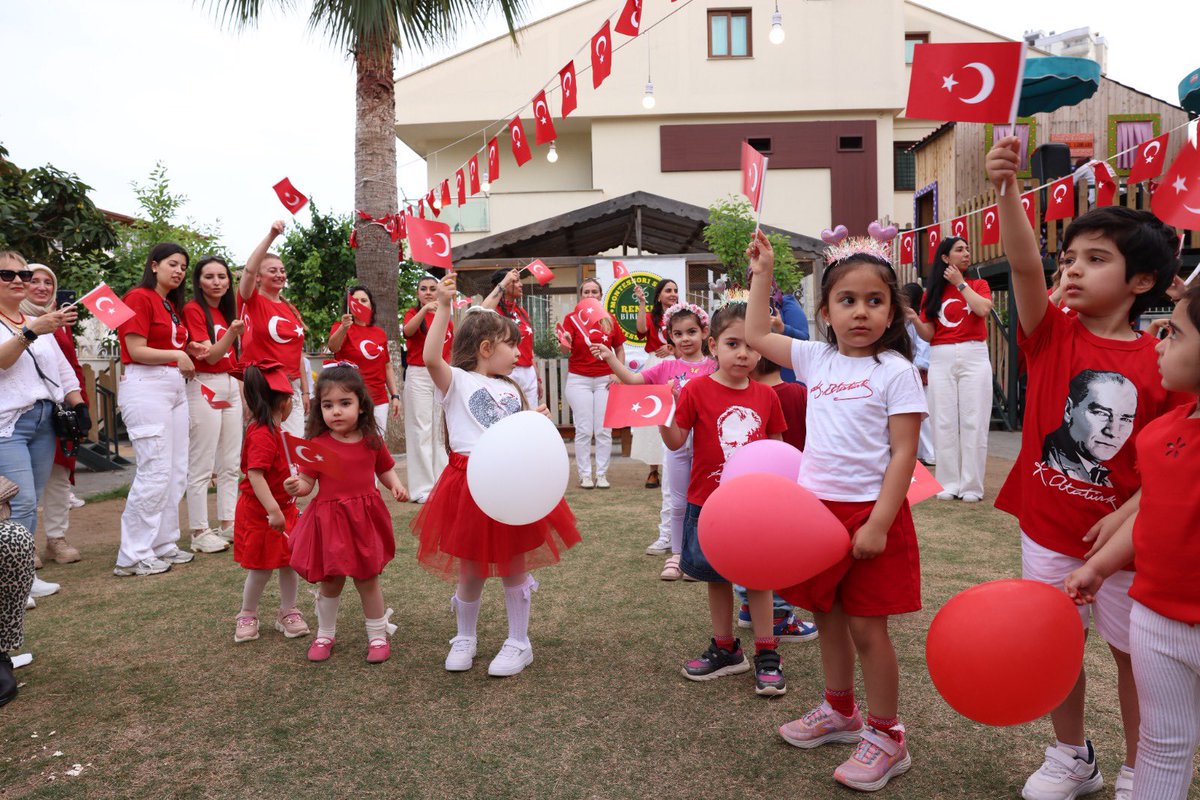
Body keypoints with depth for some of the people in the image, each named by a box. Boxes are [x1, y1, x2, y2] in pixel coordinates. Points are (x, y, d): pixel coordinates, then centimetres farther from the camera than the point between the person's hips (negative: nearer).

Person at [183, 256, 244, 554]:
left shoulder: (226, 311, 15)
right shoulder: (193, 309, -8)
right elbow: (211, 356, -17)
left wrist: (243, 393, 15)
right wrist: (232, 332, -32)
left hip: (231, 387, 8)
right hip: (204, 388, -8)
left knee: (230, 464, 11)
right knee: (201, 466, -5)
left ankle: (227, 524, 19)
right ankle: (200, 532, 2)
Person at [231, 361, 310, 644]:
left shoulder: (272, 429, 6)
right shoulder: (262, 434, -25)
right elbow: (255, 475, -33)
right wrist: (273, 510, -39)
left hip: (282, 507, 9)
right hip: (260, 513, -9)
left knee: (290, 561, 10)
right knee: (261, 567, 4)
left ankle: (288, 613, 23)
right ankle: (247, 616, 23)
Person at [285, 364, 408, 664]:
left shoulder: (371, 440, -1)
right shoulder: (317, 444, -8)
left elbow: (384, 469, 12)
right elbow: (307, 482, -5)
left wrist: (396, 484, -7)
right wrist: (296, 487, -26)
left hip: (365, 517, 1)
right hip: (329, 518, -1)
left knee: (368, 579, 10)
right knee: (330, 582, 13)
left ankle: (378, 635, 26)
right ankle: (325, 634, 35)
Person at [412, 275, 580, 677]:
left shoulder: (511, 389, 16)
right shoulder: (456, 381, -3)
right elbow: (430, 358, -24)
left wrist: (538, 419, -1)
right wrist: (443, 307, -29)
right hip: (470, 484, -4)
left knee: (513, 565, 10)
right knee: (469, 569, 9)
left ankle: (519, 643, 23)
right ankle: (465, 638, 30)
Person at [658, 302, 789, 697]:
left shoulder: (766, 396, 0)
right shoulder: (697, 390, -9)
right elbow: (676, 441, -8)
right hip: (707, 503, -1)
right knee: (717, 576, 14)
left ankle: (766, 654, 24)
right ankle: (725, 649, 32)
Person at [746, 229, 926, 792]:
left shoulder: (896, 370, -9)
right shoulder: (817, 359, 6)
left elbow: (903, 453, -13)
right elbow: (756, 336, 15)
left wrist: (879, 524, -18)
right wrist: (762, 275, 11)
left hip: (867, 513, -6)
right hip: (817, 507, 6)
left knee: (866, 626, 2)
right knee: (828, 617, 18)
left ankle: (886, 736, 21)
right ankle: (840, 711, 38)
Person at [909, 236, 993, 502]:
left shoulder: (978, 285, 9)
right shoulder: (932, 293, 9)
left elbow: (983, 310, -14)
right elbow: (928, 335, 3)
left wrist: (960, 283, -5)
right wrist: (914, 318, -16)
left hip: (974, 357, -1)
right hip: (941, 360, 1)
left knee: (973, 421, -3)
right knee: (944, 422, 1)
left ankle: (972, 485, 2)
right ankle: (949, 483, 8)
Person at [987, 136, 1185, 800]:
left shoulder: (1162, 362, -8)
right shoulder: (1051, 336, -6)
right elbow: (1024, 266, -23)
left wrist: (1127, 514, -18)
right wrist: (1006, 189, -37)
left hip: (1122, 536, -1)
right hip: (1047, 529, 2)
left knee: (1133, 652, 15)